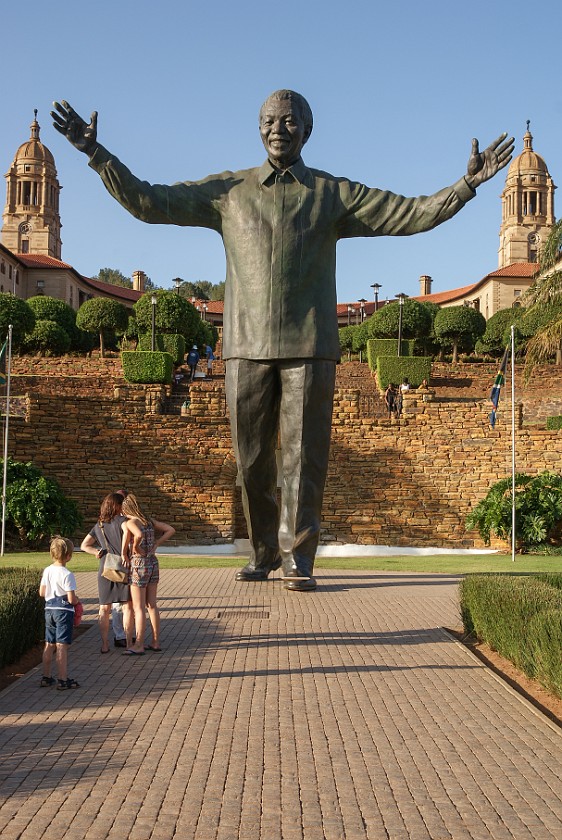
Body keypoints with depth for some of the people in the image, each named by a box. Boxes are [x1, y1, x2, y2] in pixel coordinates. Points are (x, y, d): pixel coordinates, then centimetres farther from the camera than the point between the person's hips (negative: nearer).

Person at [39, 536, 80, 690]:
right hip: (64, 611, -7)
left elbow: (42, 592, 7)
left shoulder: (47, 571, 2)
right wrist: (77, 600, 2)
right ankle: (63, 680, 0)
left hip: (49, 610, 7)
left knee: (49, 645, 15)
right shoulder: (67, 575, -18)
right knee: (62, 647, -4)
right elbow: (71, 599, -19)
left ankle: (46, 677, 23)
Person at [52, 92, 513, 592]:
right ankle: (263, 552, 20)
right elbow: (147, 202, 8)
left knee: (304, 453, -4)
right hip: (247, 345, 1)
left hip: (309, 346, -1)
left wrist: (469, 183, -6)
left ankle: (298, 558, 3)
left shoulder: (334, 194, 9)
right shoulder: (228, 191, 11)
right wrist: (96, 154, 1)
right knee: (252, 458, 5)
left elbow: (413, 214, 5)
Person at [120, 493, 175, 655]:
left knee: (139, 608, 0)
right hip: (153, 563, 7)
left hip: (139, 564, -7)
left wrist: (136, 548, -17)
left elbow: (139, 535, -34)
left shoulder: (129, 523, -13)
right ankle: (155, 642, 18)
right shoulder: (149, 521, 9)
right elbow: (171, 530, 11)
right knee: (152, 605, 13)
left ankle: (139, 646, 5)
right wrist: (156, 544, 7)